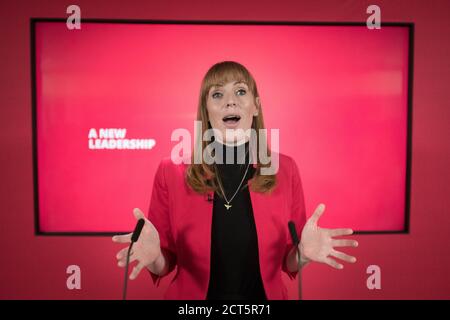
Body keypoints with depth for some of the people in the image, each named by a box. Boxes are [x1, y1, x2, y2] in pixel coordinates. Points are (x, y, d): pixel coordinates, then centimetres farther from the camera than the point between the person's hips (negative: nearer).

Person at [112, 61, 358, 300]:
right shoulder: (171, 172, -15)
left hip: (265, 297, 2)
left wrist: (303, 253, -22)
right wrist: (154, 257, -26)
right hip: (192, 299, -1)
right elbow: (165, 263, -6)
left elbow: (288, 262, -2)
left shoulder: (284, 169, -11)